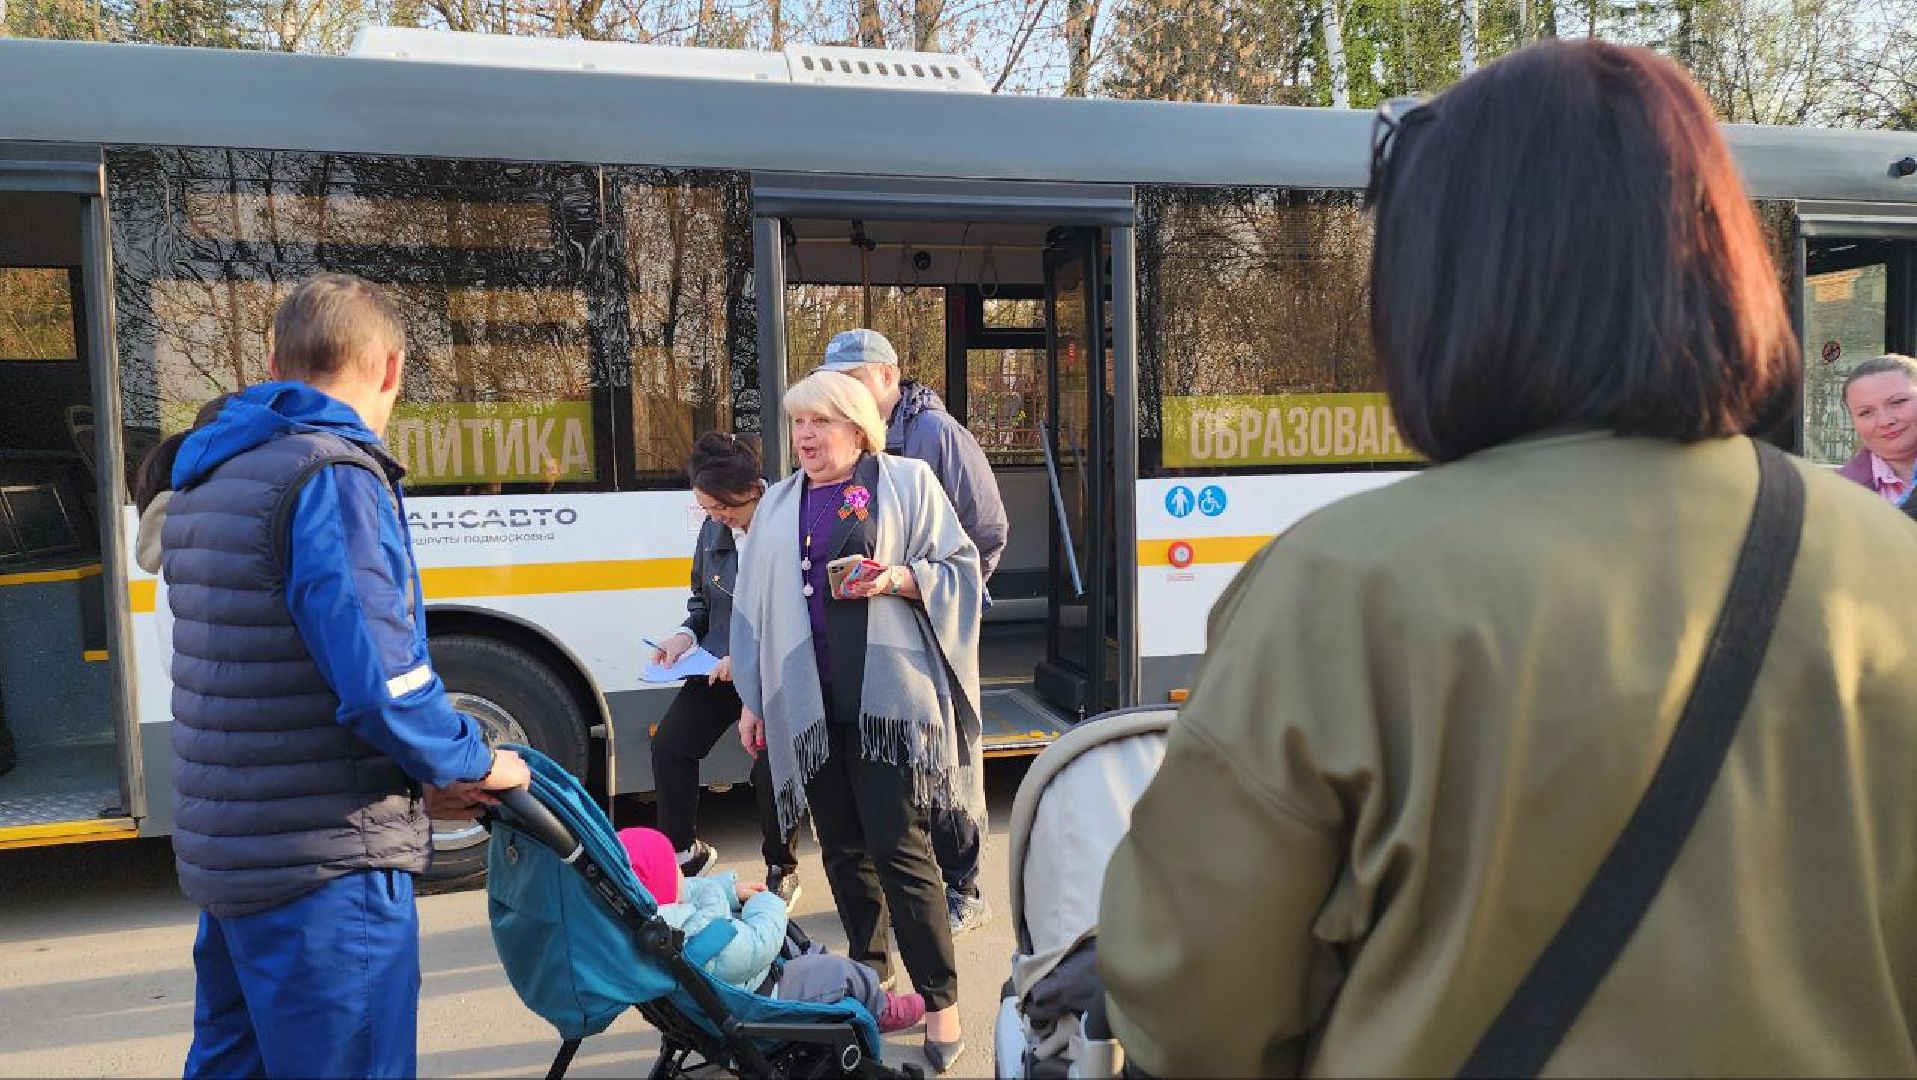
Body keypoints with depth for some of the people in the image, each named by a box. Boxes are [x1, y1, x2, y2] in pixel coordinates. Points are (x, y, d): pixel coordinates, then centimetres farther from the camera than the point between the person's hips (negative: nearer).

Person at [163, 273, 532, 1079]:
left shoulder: (205, 482, 12)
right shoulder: (334, 476, -17)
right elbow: (379, 683, -25)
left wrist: (418, 775, 9)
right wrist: (473, 766, -7)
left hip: (224, 852, 9)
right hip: (326, 868, -9)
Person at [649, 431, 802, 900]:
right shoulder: (714, 529, 5)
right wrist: (686, 634, 0)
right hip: (720, 664, 7)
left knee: (771, 767, -12)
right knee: (670, 742, -2)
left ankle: (781, 871, 15)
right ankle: (682, 849, 19)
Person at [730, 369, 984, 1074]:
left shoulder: (907, 482, 3)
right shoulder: (778, 505, 16)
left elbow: (960, 568, 1)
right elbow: (756, 607, 17)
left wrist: (899, 580, -17)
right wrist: (752, 698, 14)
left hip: (887, 699, -5)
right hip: (807, 707, 5)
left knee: (898, 845, -7)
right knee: (842, 847, 11)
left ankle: (941, 1000, 2)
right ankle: (868, 966, 28)